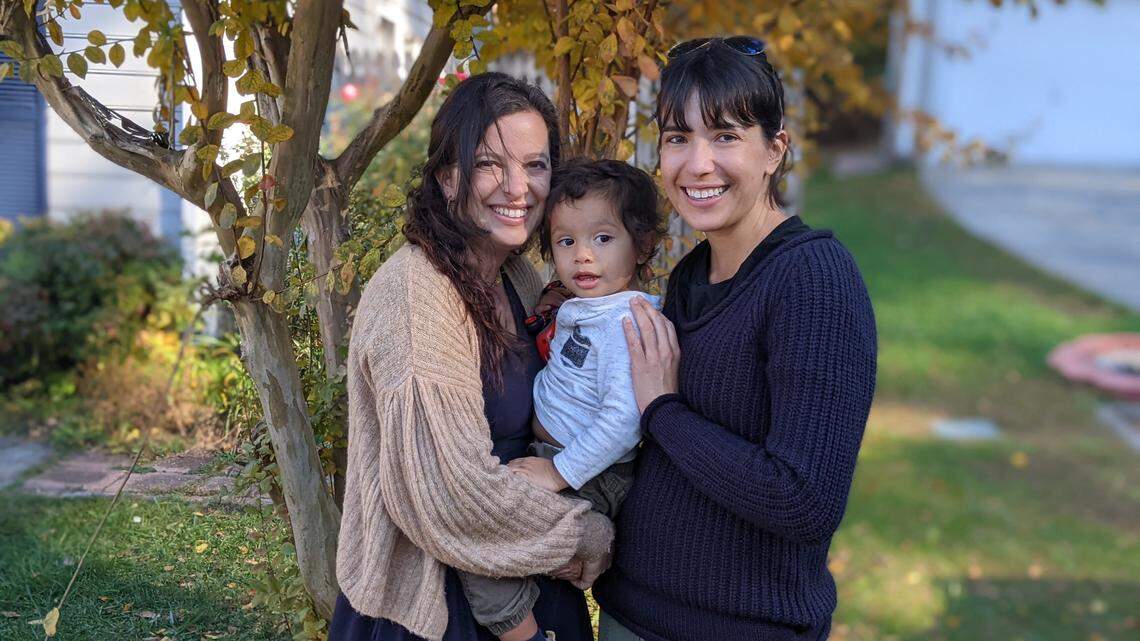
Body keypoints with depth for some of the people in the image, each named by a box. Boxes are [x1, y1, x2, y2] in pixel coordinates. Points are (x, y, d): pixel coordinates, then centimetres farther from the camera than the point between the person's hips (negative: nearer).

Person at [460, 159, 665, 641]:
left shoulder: (627, 321, -21)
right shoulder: (577, 308, 9)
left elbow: (624, 418, -29)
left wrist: (560, 472, -23)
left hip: (589, 481, -10)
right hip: (553, 457, 10)